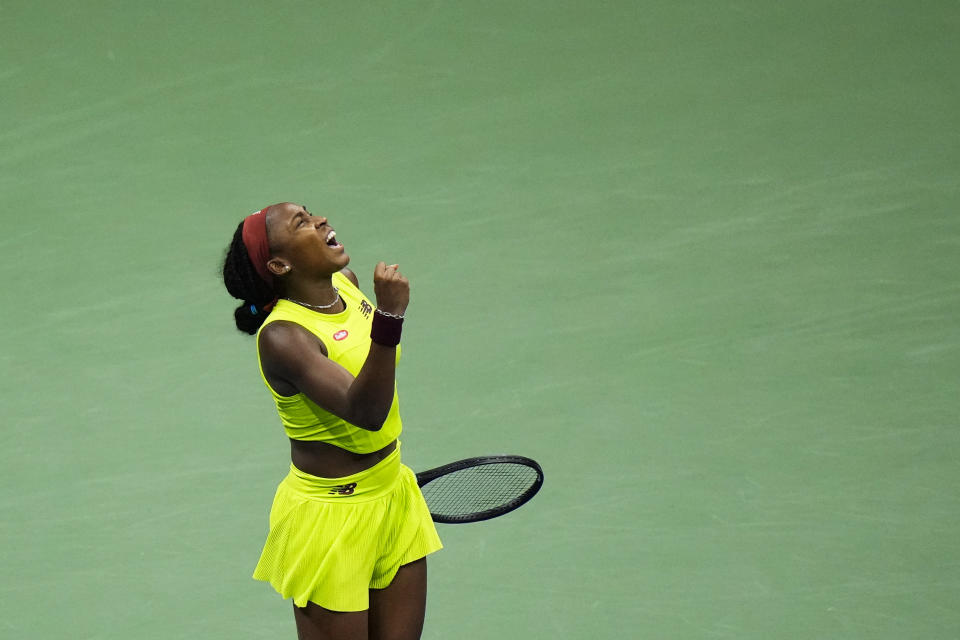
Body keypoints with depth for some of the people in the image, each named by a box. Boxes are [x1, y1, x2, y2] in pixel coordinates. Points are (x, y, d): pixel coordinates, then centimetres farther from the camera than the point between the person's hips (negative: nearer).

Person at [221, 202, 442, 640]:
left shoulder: (346, 284, 1)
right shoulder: (281, 336, -24)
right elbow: (364, 410, -37)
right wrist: (389, 316, -46)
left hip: (393, 493, 8)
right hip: (333, 514, -8)